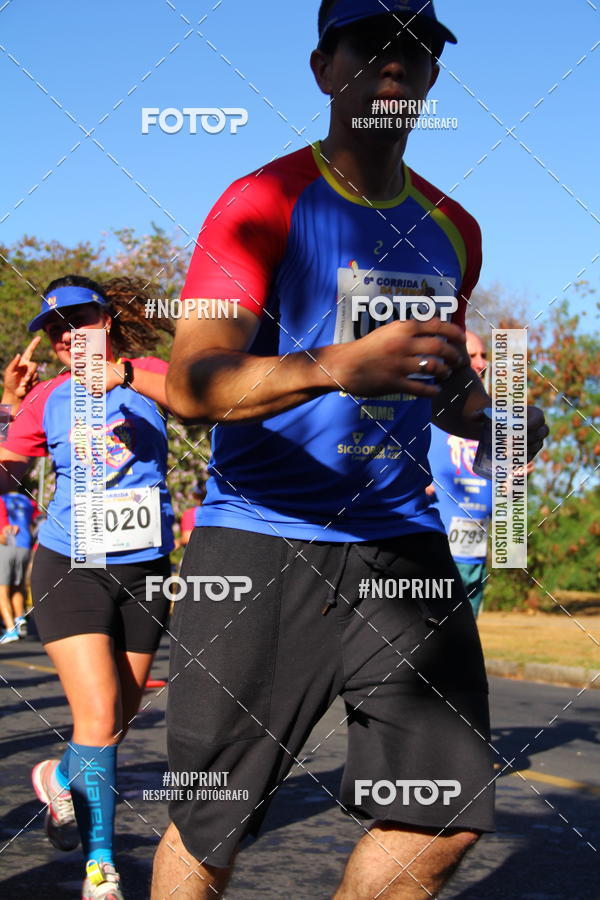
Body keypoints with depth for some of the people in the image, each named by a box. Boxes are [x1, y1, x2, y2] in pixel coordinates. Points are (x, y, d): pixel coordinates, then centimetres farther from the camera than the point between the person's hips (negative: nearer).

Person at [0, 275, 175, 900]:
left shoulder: (146, 374, -1)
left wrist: (124, 375, -34)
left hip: (143, 569, 2)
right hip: (70, 568, -2)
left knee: (119, 721, 13)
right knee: (99, 715, -13)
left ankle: (60, 778, 45)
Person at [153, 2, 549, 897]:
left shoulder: (452, 230, 13)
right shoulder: (265, 203, -6)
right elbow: (189, 382, -19)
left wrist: (487, 417, 3)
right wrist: (336, 366, -36)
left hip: (401, 541, 5)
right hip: (260, 542, -5)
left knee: (447, 814, -4)